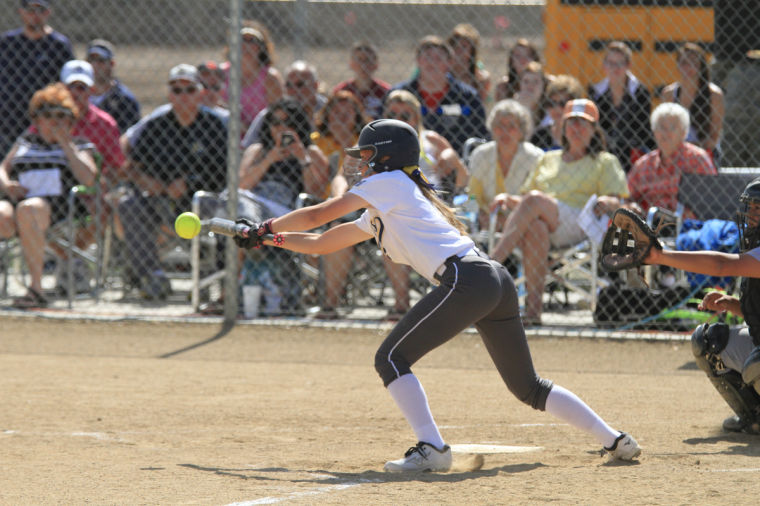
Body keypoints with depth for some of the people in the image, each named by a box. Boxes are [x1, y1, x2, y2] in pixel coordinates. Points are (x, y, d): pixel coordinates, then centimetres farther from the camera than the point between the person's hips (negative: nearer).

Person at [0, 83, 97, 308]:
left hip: (56, 205, -3)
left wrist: (65, 143, 3)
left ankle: (35, 287, -41)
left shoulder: (79, 145, 20)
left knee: (26, 209, -39)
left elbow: (88, 178, 2)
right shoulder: (25, 141, 30)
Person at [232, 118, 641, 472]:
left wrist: (266, 228, 15)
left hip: (467, 279, -10)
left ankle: (431, 449, -18)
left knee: (391, 359, -8)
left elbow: (319, 215, 3)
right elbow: (321, 243, 36)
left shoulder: (389, 182, 5)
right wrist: (270, 238, 30)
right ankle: (615, 440, 16)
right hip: (497, 282, 10)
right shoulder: (378, 215, 31)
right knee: (527, 387, 16)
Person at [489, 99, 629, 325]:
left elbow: (616, 201, 8)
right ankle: (533, 308, -46)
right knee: (535, 227, -38)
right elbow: (524, 196, 30)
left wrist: (608, 202, -16)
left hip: (579, 225, -3)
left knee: (535, 200, -33)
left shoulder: (605, 162, 23)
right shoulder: (548, 159, 34)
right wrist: (507, 198, 7)